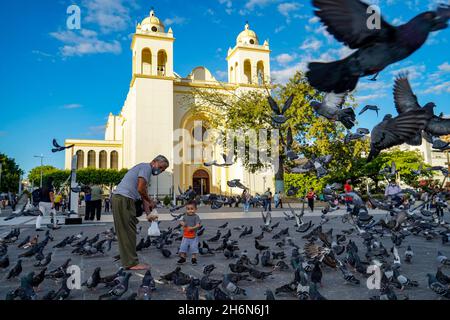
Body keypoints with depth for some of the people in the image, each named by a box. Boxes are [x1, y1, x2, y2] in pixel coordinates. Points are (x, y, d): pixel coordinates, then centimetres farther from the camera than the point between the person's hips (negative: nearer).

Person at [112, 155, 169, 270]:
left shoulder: (144, 169, 26)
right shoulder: (146, 167, -5)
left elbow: (143, 194, 23)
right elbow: (140, 189, -17)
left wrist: (149, 213, 13)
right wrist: (151, 202, -1)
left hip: (122, 199, 10)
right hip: (124, 199, -10)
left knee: (126, 232, 12)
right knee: (128, 231, -7)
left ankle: (129, 261, 18)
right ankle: (131, 263, -2)